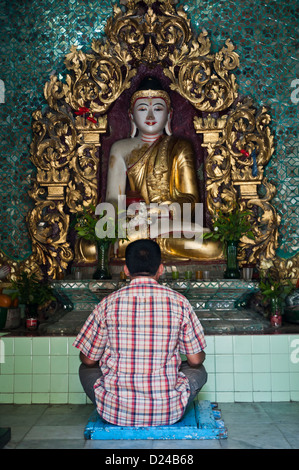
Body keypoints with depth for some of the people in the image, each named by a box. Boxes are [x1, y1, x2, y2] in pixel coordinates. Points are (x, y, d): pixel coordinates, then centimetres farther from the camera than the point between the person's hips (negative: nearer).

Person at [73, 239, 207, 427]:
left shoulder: (109, 303, -7)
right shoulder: (179, 302, -6)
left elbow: (88, 360, 2)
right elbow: (195, 360, 2)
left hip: (116, 411, 0)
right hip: (168, 411, 1)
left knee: (86, 369, 27)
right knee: (198, 370, 26)